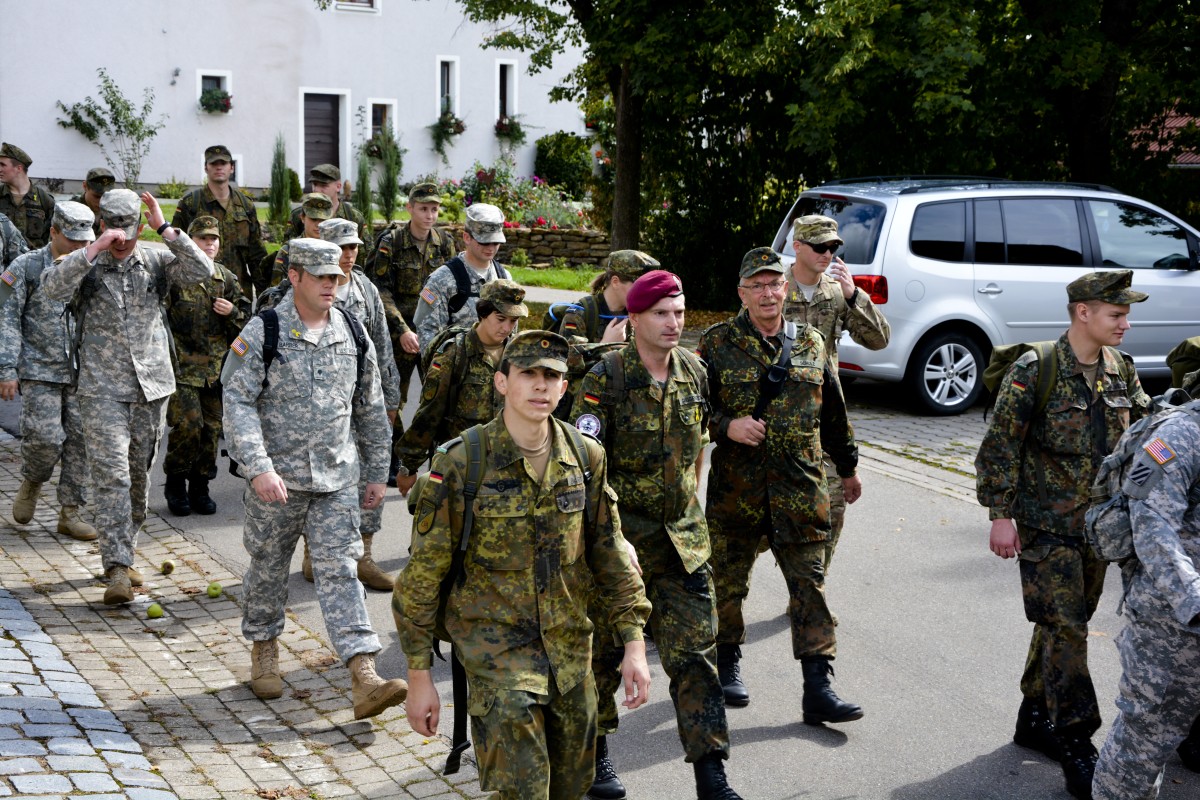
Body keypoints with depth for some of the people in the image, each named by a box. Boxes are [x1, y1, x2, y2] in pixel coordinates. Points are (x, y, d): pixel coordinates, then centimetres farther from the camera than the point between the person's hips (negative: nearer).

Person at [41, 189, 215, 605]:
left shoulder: (156, 261, 5)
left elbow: (202, 271, -11)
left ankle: (121, 555, 28)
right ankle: (118, 569, -14)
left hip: (152, 385, 3)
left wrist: (164, 228, -15)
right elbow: (53, 287, -19)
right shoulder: (86, 265, 0)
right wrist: (93, 250, -26)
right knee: (111, 474, -12)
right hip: (101, 388, -3)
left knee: (139, 475, 12)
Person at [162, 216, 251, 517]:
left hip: (217, 368, 5)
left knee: (211, 429, 6)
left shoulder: (227, 279, 11)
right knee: (187, 425, -13)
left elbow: (247, 319, 16)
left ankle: (199, 487, 20)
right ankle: (176, 486, 6)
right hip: (184, 366, -4)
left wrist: (232, 312, -5)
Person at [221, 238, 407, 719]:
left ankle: (364, 678, -11)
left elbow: (371, 409, 14)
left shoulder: (353, 336, 6)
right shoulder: (262, 334, -7)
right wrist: (258, 466, -24)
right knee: (268, 567, 12)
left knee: (340, 569, -4)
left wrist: (377, 473, 15)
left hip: (338, 479, 2)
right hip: (276, 477, -2)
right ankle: (264, 650, 35)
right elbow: (237, 402, -14)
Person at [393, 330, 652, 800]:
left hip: (571, 651, 5)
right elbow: (423, 574, -9)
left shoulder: (586, 457, 0)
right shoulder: (462, 464, -14)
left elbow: (609, 553, 8)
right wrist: (419, 676, -8)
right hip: (497, 650, -5)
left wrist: (634, 643, 3)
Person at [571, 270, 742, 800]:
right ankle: (595, 751, 32)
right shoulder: (606, 379, -13)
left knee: (695, 650, 0)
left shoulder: (693, 372, 3)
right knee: (604, 646, 11)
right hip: (619, 532, -4)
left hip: (682, 535, 4)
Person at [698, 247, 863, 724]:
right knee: (727, 582, 10)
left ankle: (818, 689, 2)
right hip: (735, 487, -1)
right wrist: (727, 426, -17)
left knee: (810, 585, -1)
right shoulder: (717, 344, 0)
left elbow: (832, 412, 19)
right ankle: (727, 664, 31)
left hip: (801, 488, 2)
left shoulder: (811, 344, 9)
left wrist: (847, 467, 25)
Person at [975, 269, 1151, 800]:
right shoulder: (1035, 370, -13)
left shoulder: (1122, 371, 5)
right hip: (1046, 527, -6)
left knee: (1066, 622, 15)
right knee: (1065, 629, -6)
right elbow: (999, 447, -12)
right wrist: (1000, 515, -14)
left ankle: (1035, 718, 31)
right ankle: (1078, 752, -1)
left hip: (1098, 523, 6)